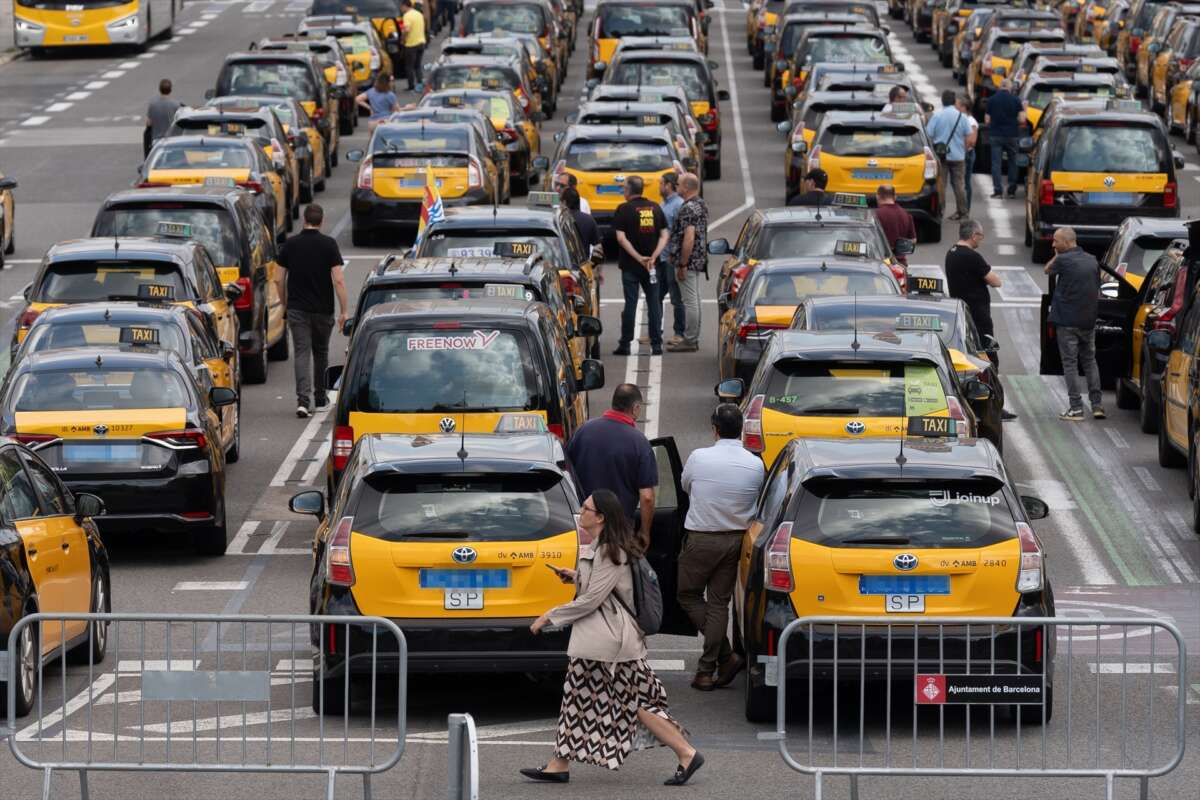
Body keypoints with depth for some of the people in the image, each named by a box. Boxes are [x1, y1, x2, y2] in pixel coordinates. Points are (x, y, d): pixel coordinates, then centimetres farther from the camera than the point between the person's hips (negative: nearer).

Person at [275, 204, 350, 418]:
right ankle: (320, 398, 29)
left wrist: (284, 304, 20)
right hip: (323, 309, 0)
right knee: (321, 352, 18)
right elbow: (338, 280, -13)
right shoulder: (329, 244, -7)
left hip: (297, 309, 0)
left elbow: (280, 279, 5)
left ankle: (303, 400, -20)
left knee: (301, 353, -3)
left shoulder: (290, 244, 0)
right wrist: (344, 310, -9)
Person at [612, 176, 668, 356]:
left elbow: (621, 238, -14)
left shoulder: (624, 209, -6)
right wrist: (653, 256, -7)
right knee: (654, 303, 7)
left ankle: (625, 344, 3)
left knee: (630, 303, 0)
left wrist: (639, 258, -14)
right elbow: (664, 235, 2)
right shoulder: (655, 208, 7)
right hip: (651, 266, 3)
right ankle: (656, 344, 5)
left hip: (630, 265, -3)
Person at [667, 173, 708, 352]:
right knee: (694, 300, 14)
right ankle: (693, 339, 20)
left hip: (688, 261, -10)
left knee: (690, 301, -6)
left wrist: (682, 265, -22)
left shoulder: (688, 208, -19)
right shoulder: (702, 205, 12)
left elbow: (689, 238, -25)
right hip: (699, 261, 10)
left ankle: (689, 341, -4)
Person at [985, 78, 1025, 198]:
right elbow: (1022, 120, -7)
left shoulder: (991, 100, -1)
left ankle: (997, 190, -6)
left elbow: (987, 121, 0)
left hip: (995, 135, 0)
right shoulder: (1015, 100, -4)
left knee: (996, 163, 1)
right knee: (1012, 163, 13)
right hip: (1011, 135, 0)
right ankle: (1012, 190, 13)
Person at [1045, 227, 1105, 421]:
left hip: (1067, 321, -6)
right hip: (1088, 321, 6)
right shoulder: (1092, 261, 8)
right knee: (1090, 361, 15)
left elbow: (1047, 270, 8)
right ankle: (1097, 404, 10)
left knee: (1070, 363, -1)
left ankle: (1076, 408, -4)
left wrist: (1058, 254, 9)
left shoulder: (1063, 260, -12)